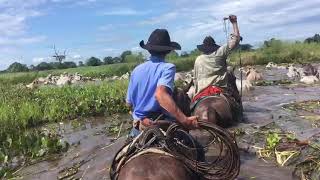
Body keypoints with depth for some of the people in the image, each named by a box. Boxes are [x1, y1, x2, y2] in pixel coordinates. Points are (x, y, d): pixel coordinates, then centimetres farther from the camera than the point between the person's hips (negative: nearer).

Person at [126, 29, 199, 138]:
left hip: (138, 127, 5)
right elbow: (160, 94, -33)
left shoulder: (137, 70, 2)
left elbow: (129, 103, 7)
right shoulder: (167, 68, -14)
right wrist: (185, 120, -37)